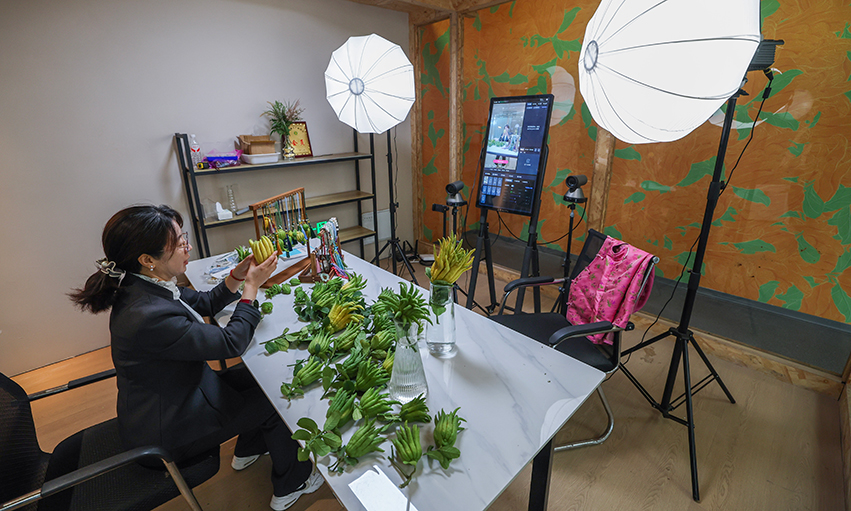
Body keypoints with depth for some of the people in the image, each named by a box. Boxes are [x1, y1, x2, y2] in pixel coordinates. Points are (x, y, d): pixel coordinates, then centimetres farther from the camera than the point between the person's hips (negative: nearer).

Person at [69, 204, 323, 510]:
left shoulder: (145, 287, -8)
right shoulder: (149, 315, -38)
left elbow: (204, 303, 6)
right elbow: (231, 343, -28)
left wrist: (237, 276, -10)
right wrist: (251, 286, -21)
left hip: (182, 390, 9)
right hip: (167, 431, -8)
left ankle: (247, 450, 38)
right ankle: (290, 485, 24)